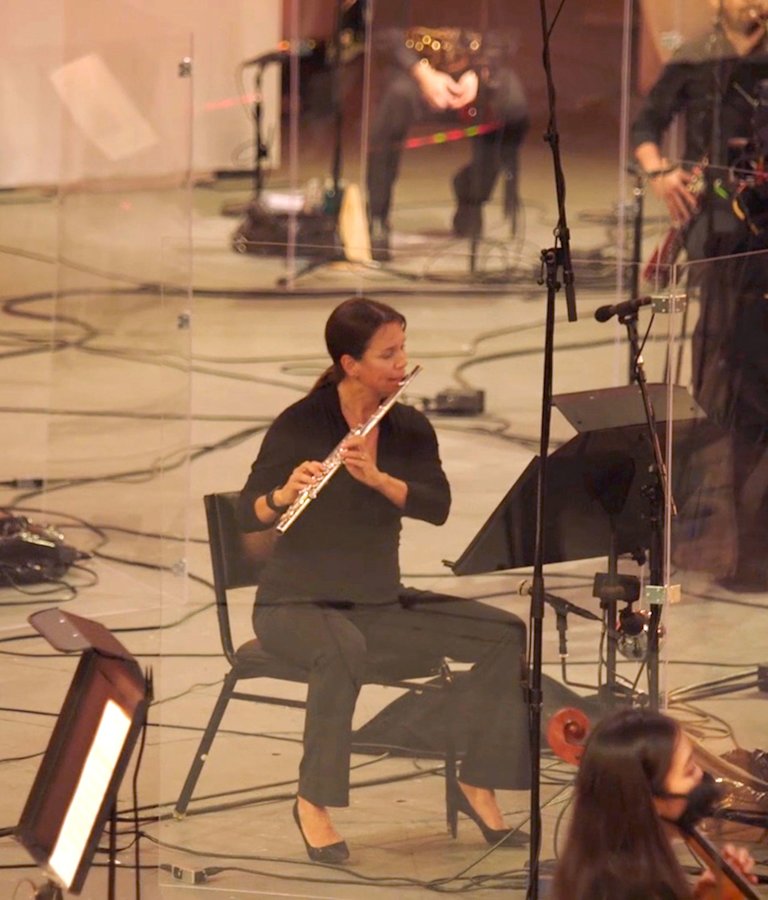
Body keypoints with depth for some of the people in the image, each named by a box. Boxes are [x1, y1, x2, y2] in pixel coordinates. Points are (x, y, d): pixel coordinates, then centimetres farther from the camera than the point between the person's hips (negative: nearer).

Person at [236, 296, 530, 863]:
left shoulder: (409, 428, 3)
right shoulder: (300, 424, -11)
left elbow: (438, 507, -12)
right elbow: (248, 516, -15)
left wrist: (376, 478, -28)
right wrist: (284, 495, -36)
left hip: (380, 600, 6)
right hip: (298, 603, -5)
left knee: (505, 635, -11)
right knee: (343, 649, -40)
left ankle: (477, 786, 0)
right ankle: (313, 804, -25)